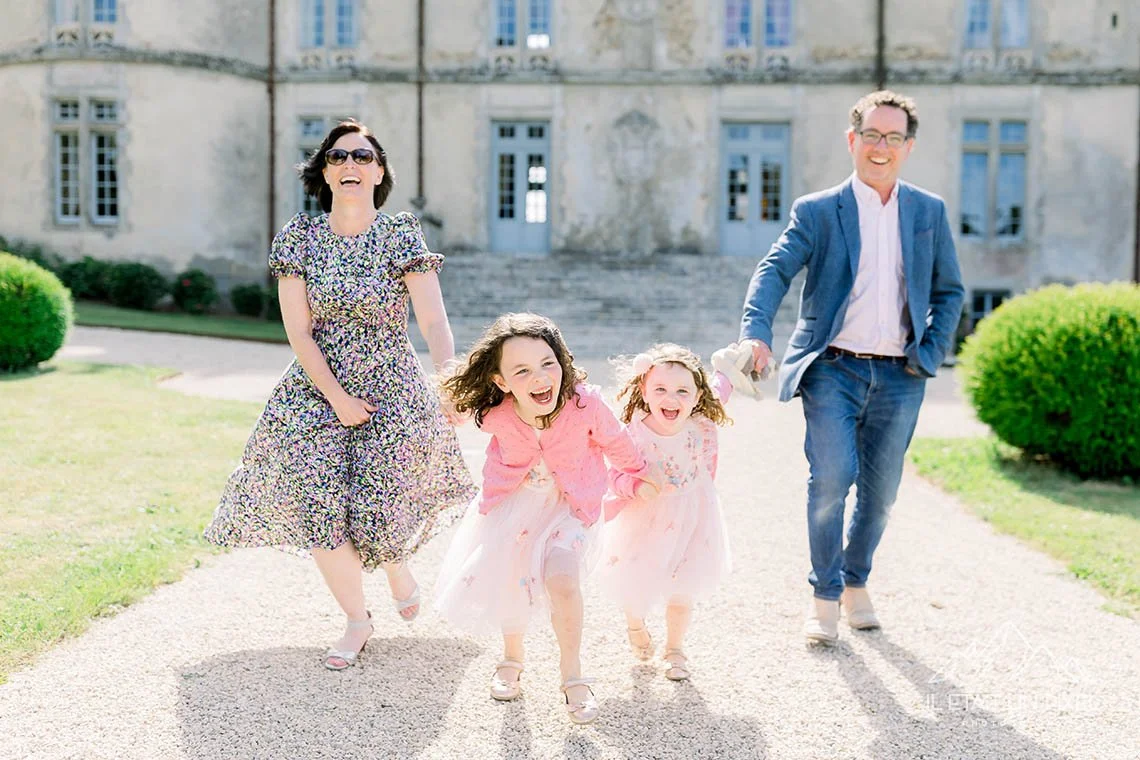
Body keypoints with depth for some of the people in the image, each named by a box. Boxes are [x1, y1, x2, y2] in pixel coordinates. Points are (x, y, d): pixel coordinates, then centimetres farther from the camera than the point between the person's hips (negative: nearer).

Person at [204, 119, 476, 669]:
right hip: (318, 390, 2)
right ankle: (356, 619, 20)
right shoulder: (298, 237, -3)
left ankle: (399, 565, 38)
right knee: (318, 508, -5)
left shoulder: (401, 235, -8)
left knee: (379, 513, -2)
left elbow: (434, 320, -17)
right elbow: (299, 331, -6)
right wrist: (338, 399, -13)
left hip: (393, 394, -2)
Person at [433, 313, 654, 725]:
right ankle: (512, 658, 41)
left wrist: (640, 473, 8)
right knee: (510, 581, 11)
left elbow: (616, 444, -9)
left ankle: (572, 675, 4)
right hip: (515, 499, 2)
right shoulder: (496, 417, -26)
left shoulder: (585, 404, -32)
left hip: (569, 502, -2)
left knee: (561, 581, -19)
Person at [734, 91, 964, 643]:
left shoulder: (930, 212, 11)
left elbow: (950, 290, 18)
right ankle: (825, 597, 5)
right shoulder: (816, 212, 2)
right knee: (831, 479, -14)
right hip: (833, 369, -3)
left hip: (898, 377, 3)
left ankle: (856, 583, 33)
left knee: (880, 493, 9)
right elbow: (774, 271, -11)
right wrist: (756, 331, -29)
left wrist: (931, 352, 4)